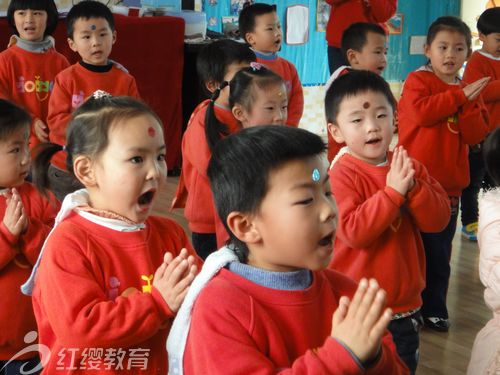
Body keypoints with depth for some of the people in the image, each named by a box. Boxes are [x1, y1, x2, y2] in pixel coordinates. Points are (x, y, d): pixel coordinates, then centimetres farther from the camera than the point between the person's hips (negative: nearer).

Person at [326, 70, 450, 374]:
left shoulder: (409, 167, 2)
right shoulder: (341, 175, -17)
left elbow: (438, 220, -6)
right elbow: (354, 232, -26)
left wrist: (412, 187, -22)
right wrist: (392, 191, -27)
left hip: (406, 304, 6)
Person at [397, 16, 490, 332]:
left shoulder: (470, 92, 9)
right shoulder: (418, 80, -5)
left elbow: (476, 136, -1)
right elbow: (421, 111, -25)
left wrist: (469, 104, -15)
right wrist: (459, 96, -19)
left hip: (449, 186, 4)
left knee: (439, 253, 12)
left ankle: (434, 308, 24)